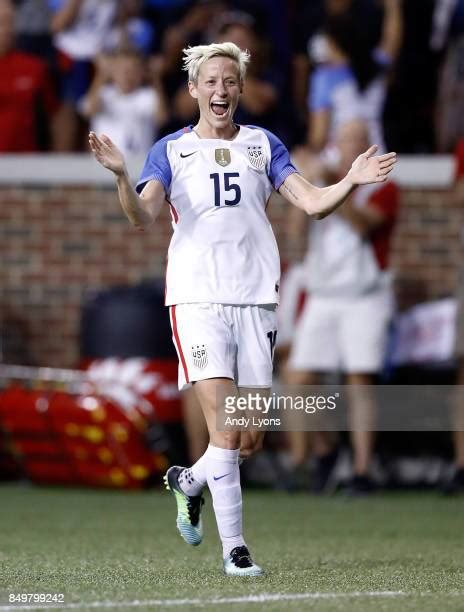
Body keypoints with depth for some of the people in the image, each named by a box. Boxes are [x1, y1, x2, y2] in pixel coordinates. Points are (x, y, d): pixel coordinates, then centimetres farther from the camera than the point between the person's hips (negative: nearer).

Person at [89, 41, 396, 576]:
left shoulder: (263, 145, 13)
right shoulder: (171, 150, 7)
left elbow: (312, 202, 4)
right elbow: (142, 216, -7)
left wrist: (351, 181, -15)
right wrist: (121, 176, -26)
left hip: (255, 300, 3)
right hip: (197, 299, -3)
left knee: (251, 441, 4)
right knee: (225, 428, -15)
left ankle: (189, 482, 33)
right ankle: (234, 548, -8)